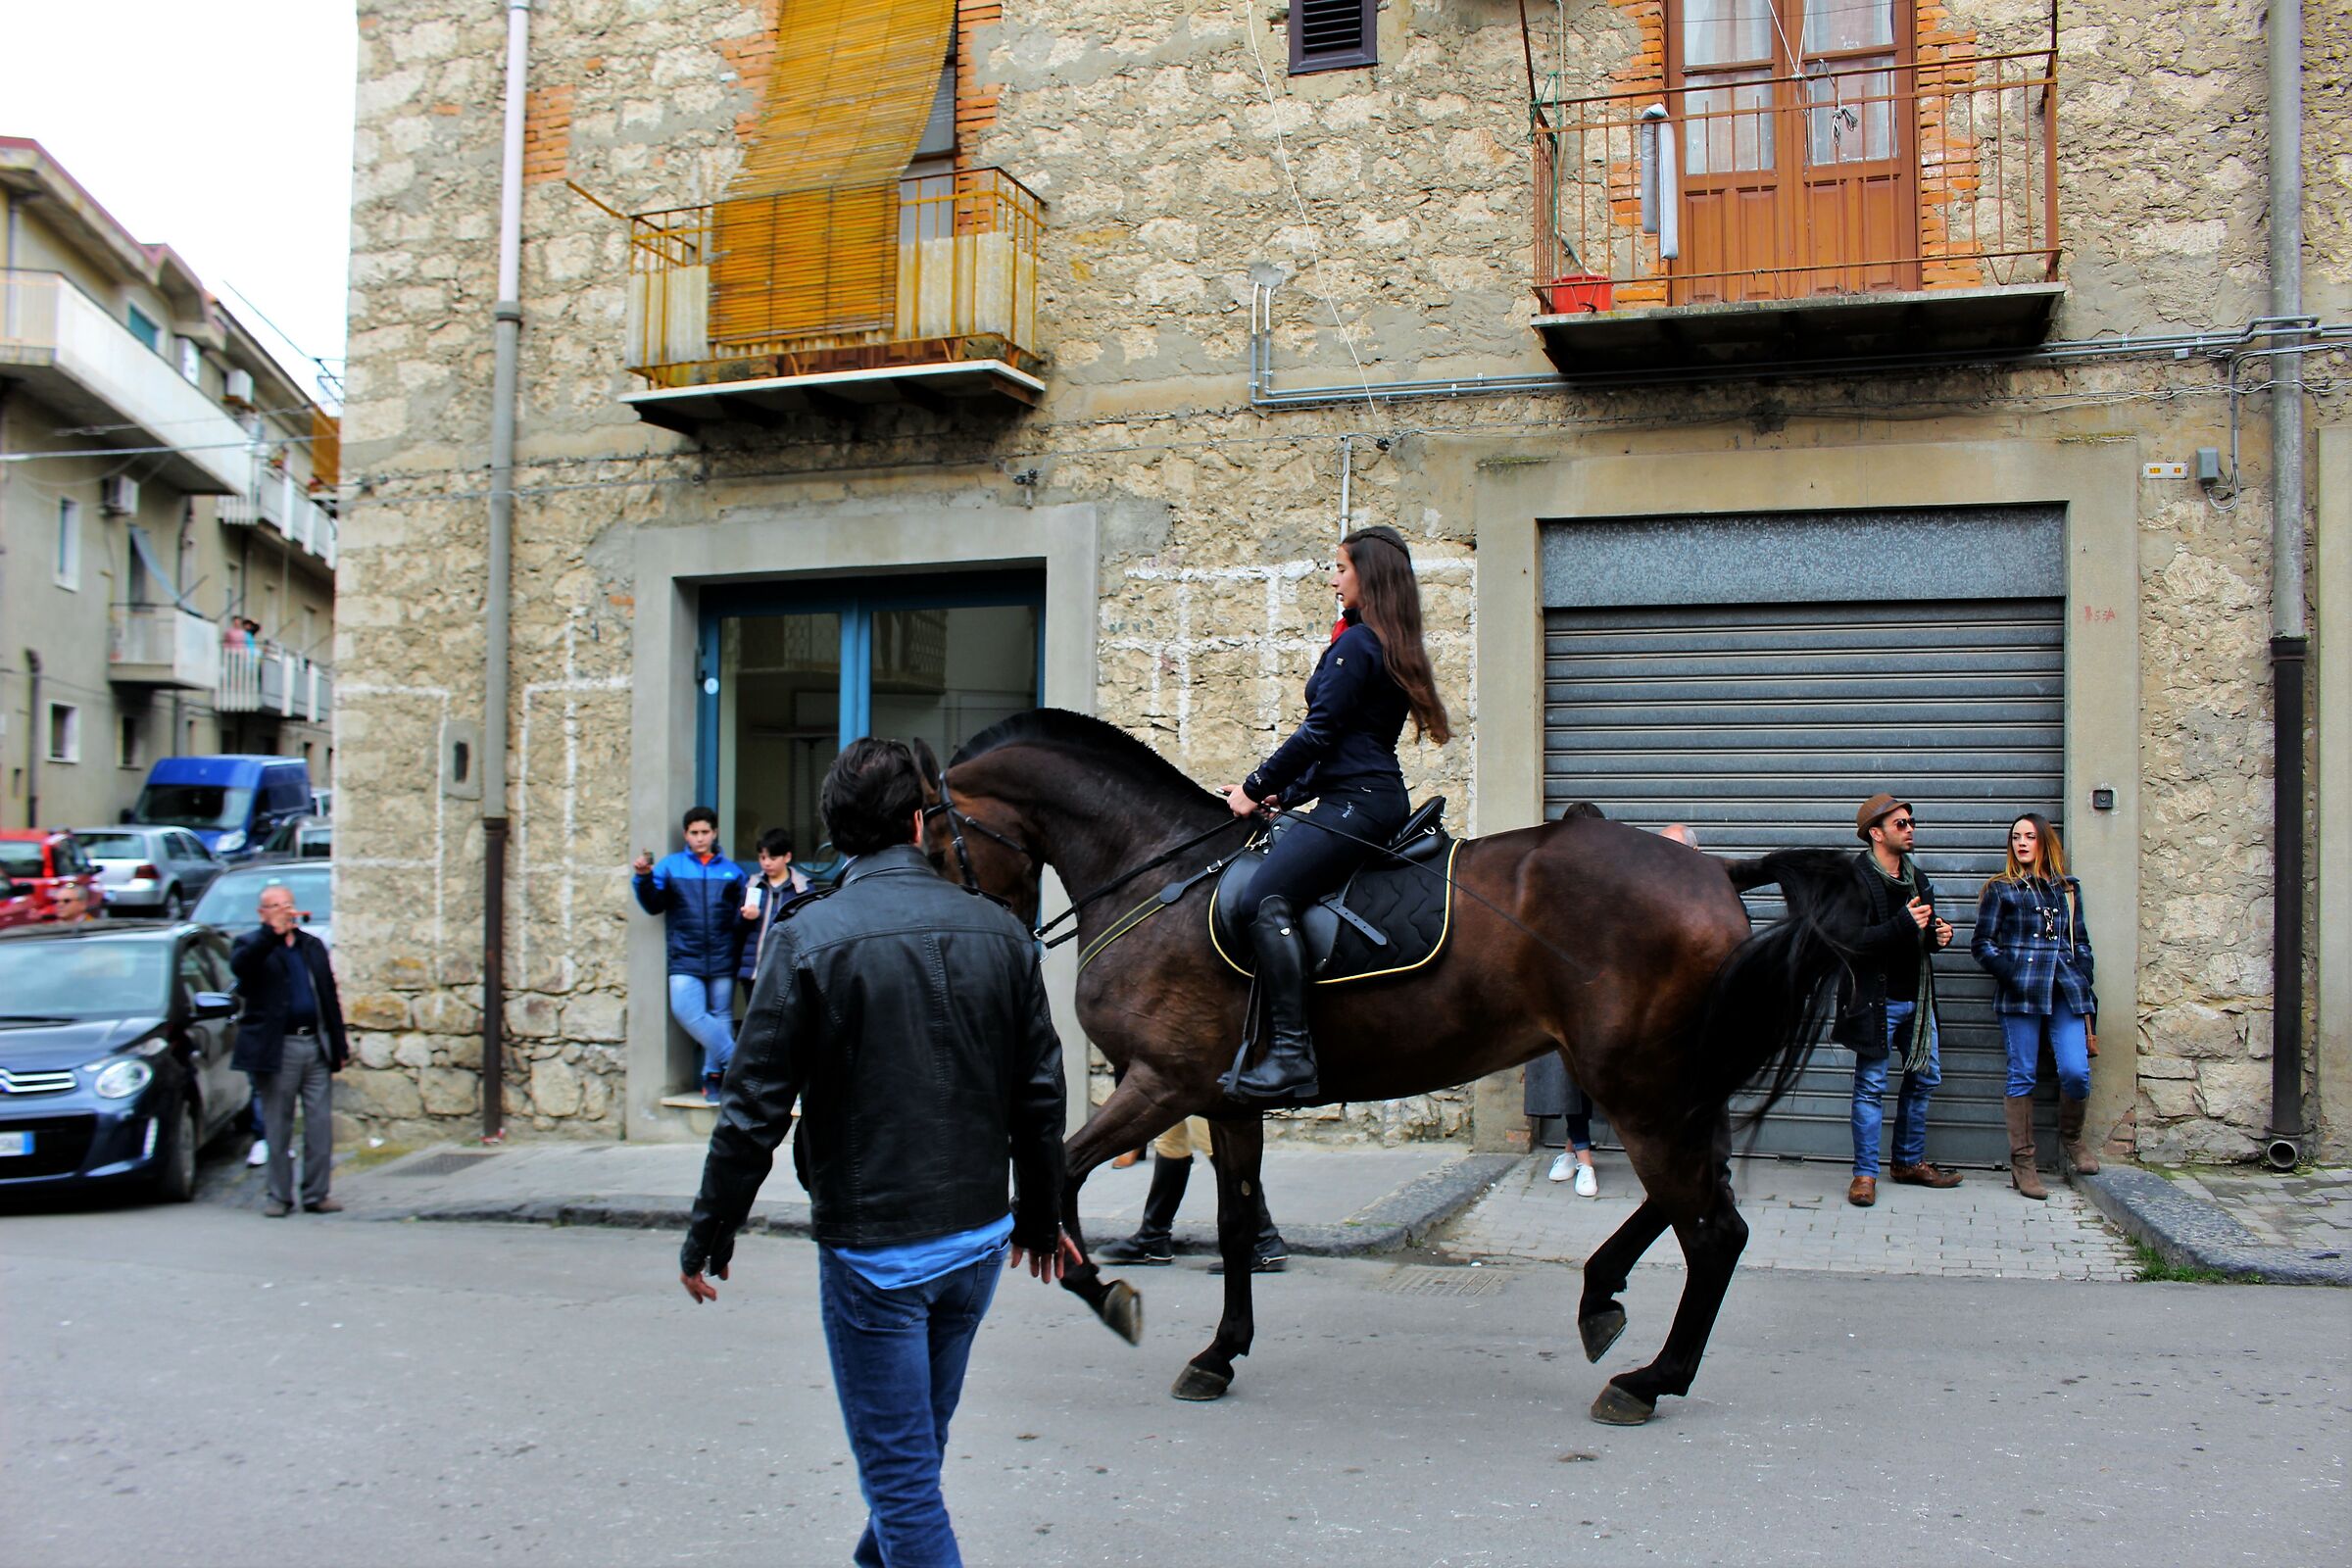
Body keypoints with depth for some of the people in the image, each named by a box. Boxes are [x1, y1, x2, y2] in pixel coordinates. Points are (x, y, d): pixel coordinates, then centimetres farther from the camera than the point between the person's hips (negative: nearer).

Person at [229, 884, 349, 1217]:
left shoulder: (313, 946, 17)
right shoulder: (253, 945, 4)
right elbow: (239, 964, -22)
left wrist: (339, 1046, 12)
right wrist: (272, 932, -30)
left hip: (316, 1047, 4)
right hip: (277, 1049, -4)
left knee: (320, 1125, 2)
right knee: (278, 1128, 2)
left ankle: (316, 1194, 9)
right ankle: (279, 1196, 10)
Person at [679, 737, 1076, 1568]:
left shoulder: (810, 938, -14)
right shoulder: (999, 930, -1)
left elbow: (755, 1110, -13)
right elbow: (1040, 1093, 4)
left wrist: (708, 1238, 0)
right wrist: (1041, 1218, 18)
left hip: (871, 1247, -5)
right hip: (979, 1235, 5)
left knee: (900, 1470, 7)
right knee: (919, 1447, 26)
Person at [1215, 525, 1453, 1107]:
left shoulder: (1356, 644, -10)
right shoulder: (1392, 646, 21)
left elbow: (1319, 733, -15)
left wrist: (1257, 786, -4)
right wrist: (1283, 794, 19)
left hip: (1356, 803, -11)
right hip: (1376, 796, 11)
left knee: (1267, 895, -25)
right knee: (1257, 888, 17)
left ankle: (1292, 1056, -34)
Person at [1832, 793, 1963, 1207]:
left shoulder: (1916, 877, 13)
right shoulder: (1854, 878, -12)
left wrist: (1938, 935, 2)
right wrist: (1902, 925, -28)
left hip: (1916, 998, 8)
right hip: (1876, 999, -8)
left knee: (1925, 1077, 14)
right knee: (1871, 1086, -3)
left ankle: (1910, 1161, 28)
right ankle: (1865, 1173, 4)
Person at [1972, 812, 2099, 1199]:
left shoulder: (2067, 889, 19)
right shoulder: (2001, 889, 10)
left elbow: (2081, 942, 21)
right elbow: (1982, 944, 5)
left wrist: (2083, 982, 8)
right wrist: (2011, 974, -9)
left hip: (2066, 992, 3)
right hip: (2021, 993, -2)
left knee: (2076, 1072, -9)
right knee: (2022, 1076, -2)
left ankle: (2071, 1138, 20)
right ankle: (2022, 1163, 4)